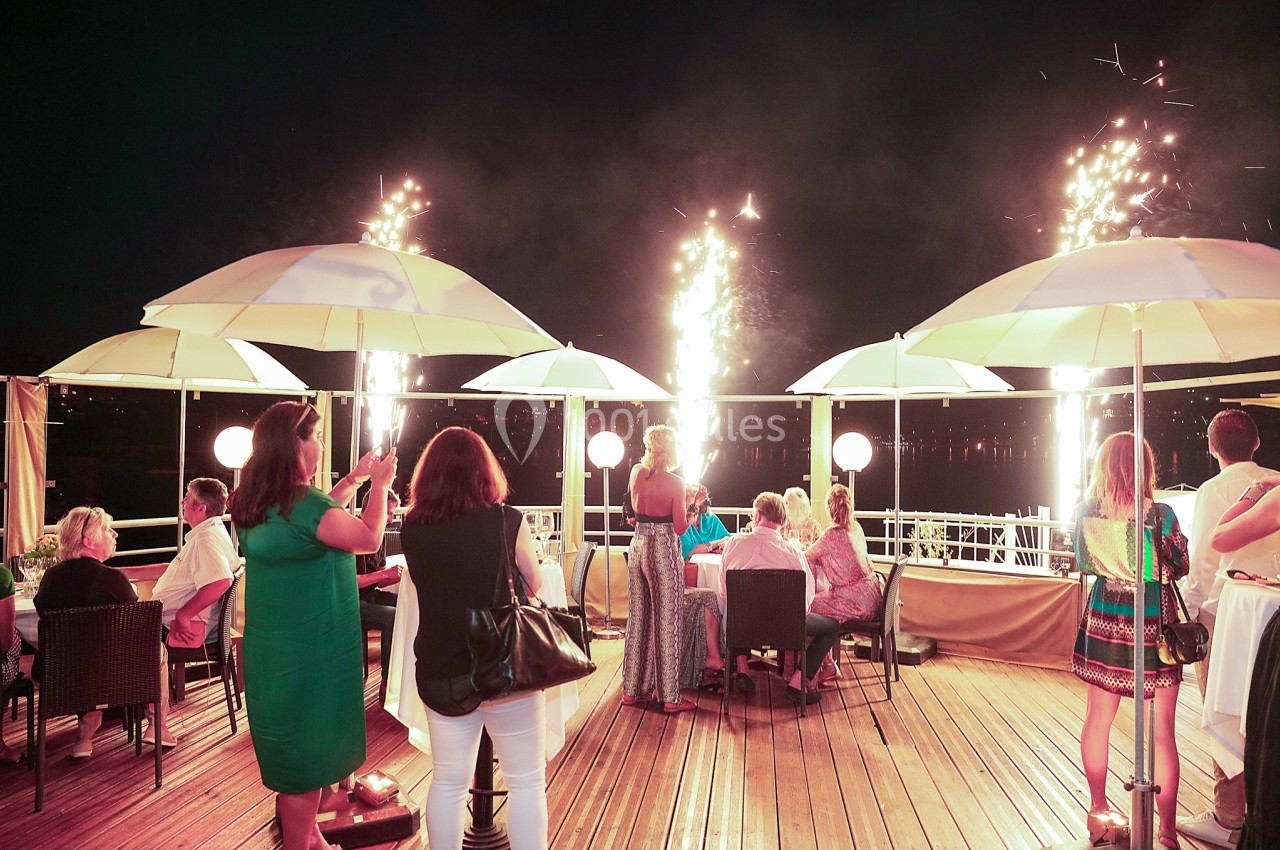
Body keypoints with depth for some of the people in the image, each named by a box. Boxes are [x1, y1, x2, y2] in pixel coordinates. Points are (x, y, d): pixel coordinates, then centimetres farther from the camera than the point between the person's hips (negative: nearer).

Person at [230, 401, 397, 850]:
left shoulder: (255, 503, 2)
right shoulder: (303, 503, -24)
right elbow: (369, 538, -15)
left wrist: (354, 480, 17)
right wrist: (380, 485, -3)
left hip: (269, 649, 9)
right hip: (309, 653, -9)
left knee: (292, 750, 23)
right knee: (306, 759, 8)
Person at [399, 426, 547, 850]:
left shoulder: (412, 529, -4)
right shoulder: (506, 521, -13)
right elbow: (533, 585, 2)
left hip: (440, 673, 4)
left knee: (447, 783, 17)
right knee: (526, 783, 11)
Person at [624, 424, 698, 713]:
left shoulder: (636, 473, 2)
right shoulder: (674, 483, -13)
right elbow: (680, 527, -11)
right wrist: (693, 508, 5)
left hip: (638, 546, 6)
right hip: (664, 550, -6)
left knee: (638, 618, 14)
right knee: (666, 622, 1)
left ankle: (633, 689, 22)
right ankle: (669, 696, 8)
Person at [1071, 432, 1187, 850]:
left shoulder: (1086, 513, -7)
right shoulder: (1160, 515, -16)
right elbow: (1181, 568, -2)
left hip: (1104, 623, 3)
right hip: (1154, 627, -3)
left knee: (1098, 718, 15)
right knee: (1161, 730, 7)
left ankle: (1098, 812, 29)